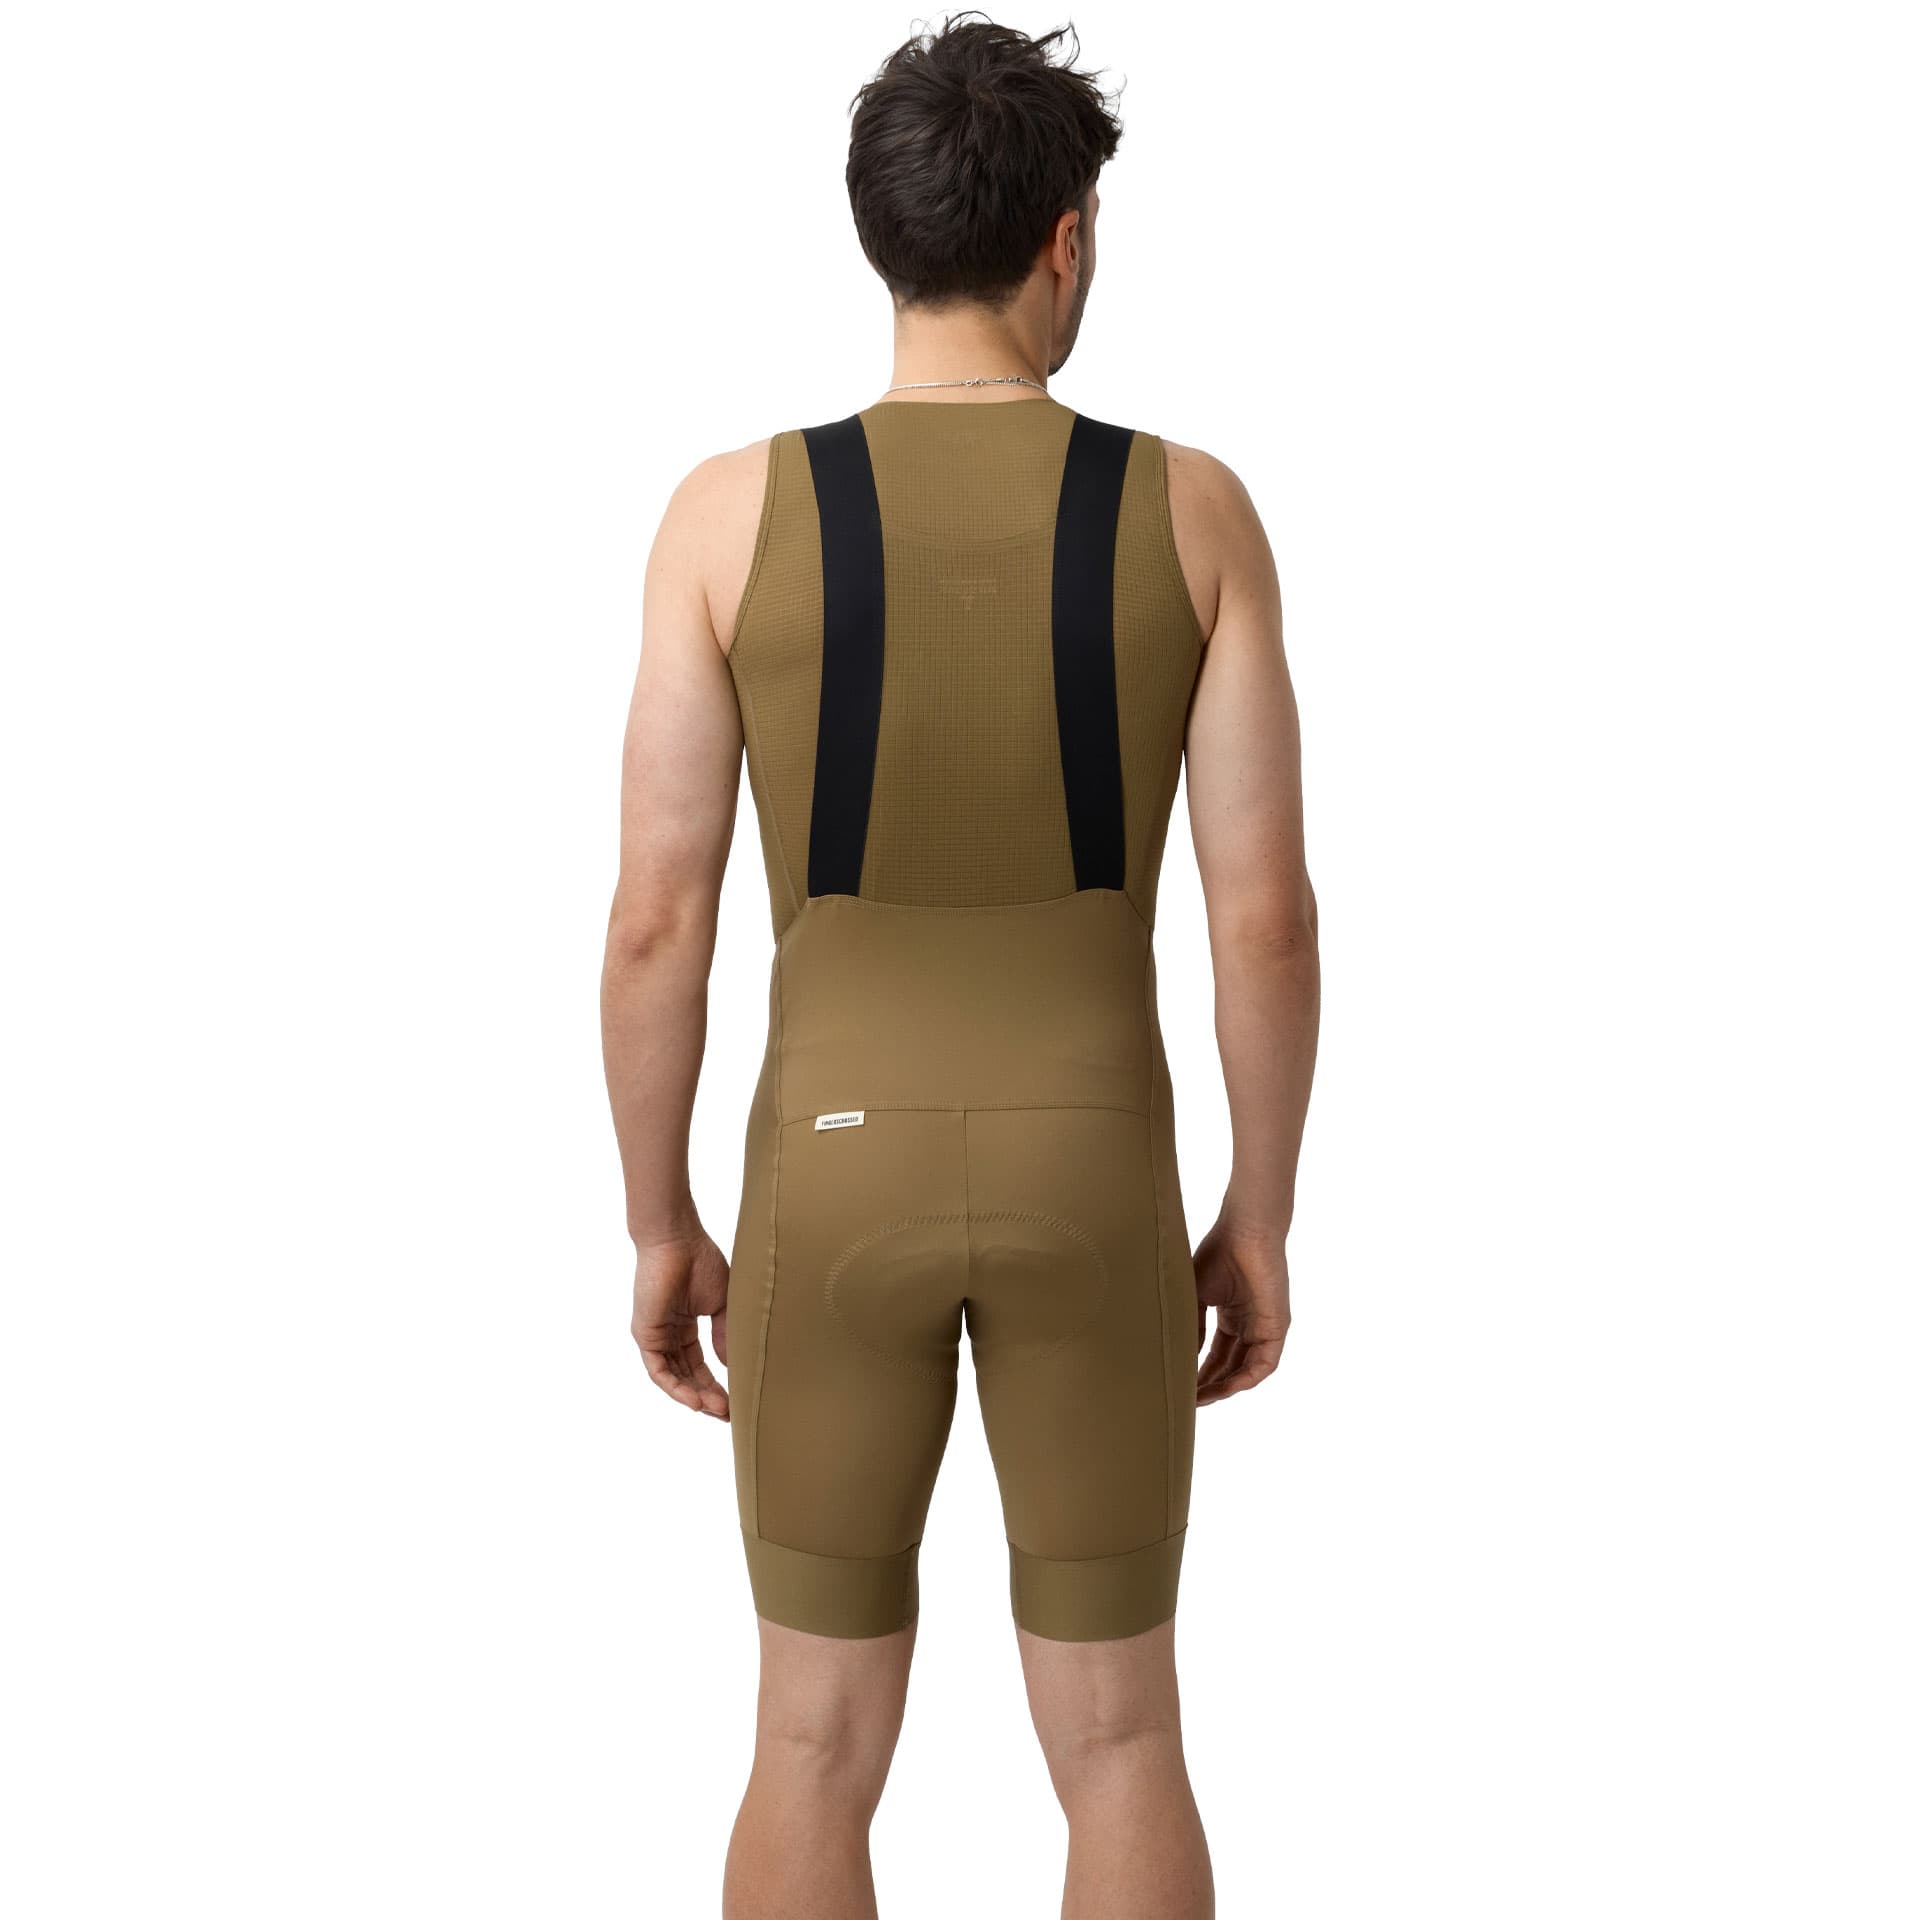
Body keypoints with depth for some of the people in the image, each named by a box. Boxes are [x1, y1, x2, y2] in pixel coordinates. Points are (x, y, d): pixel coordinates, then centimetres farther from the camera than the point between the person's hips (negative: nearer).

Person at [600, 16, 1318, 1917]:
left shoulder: (732, 510, -8)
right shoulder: (1194, 509, -6)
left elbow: (653, 923, -7)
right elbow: (1268, 914, -7)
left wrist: (657, 1225, 6)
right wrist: (1260, 1217, 6)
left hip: (836, 1178, 0)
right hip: (1091, 1180, 0)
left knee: (820, 1745, 15)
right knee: (1117, 1742, 15)